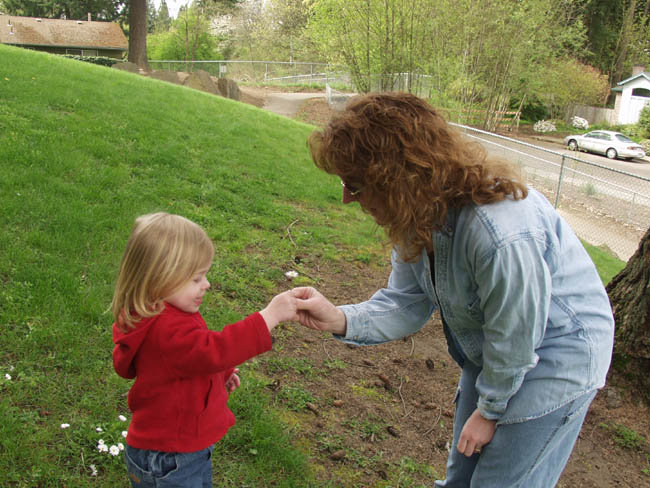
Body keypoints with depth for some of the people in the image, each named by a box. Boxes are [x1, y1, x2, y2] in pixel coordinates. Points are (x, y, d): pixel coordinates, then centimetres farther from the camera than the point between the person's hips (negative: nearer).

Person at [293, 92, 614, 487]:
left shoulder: (502, 236, -40)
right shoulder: (421, 215, -14)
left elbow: (515, 341, -26)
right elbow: (408, 303, -8)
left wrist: (490, 410, -9)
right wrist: (341, 320, -25)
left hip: (555, 360, -7)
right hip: (490, 351, 7)